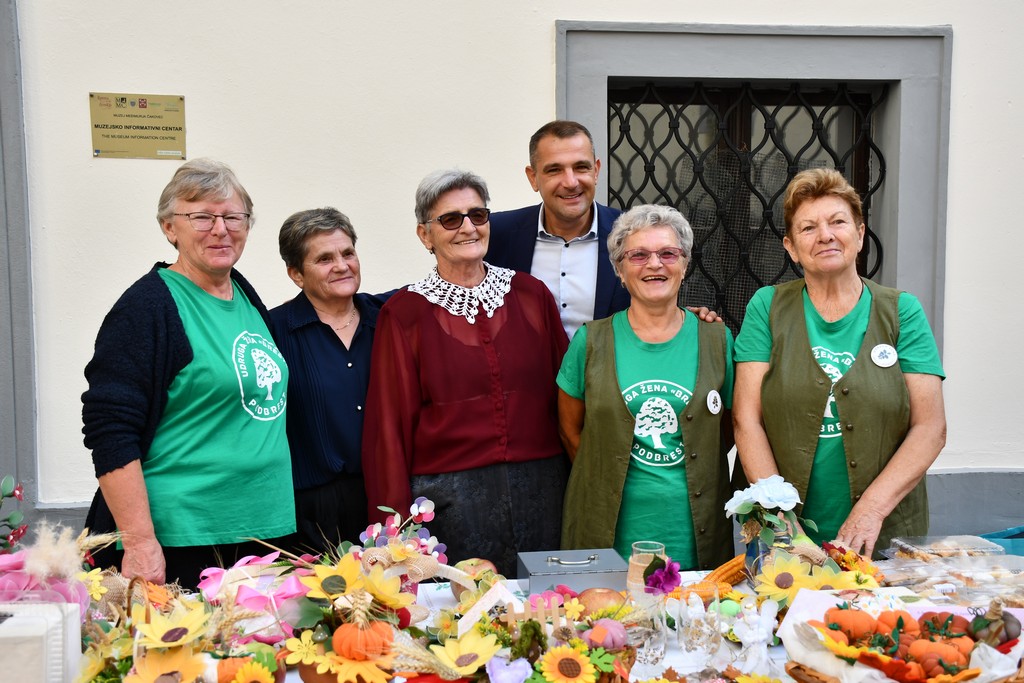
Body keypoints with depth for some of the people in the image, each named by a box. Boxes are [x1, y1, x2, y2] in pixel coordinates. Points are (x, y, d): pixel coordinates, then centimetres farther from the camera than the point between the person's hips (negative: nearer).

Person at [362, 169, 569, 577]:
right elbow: (389, 424, -1)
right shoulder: (404, 313, -2)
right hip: (449, 494, -2)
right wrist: (395, 524, -3)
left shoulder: (530, 294, 5)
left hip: (541, 487, 3)